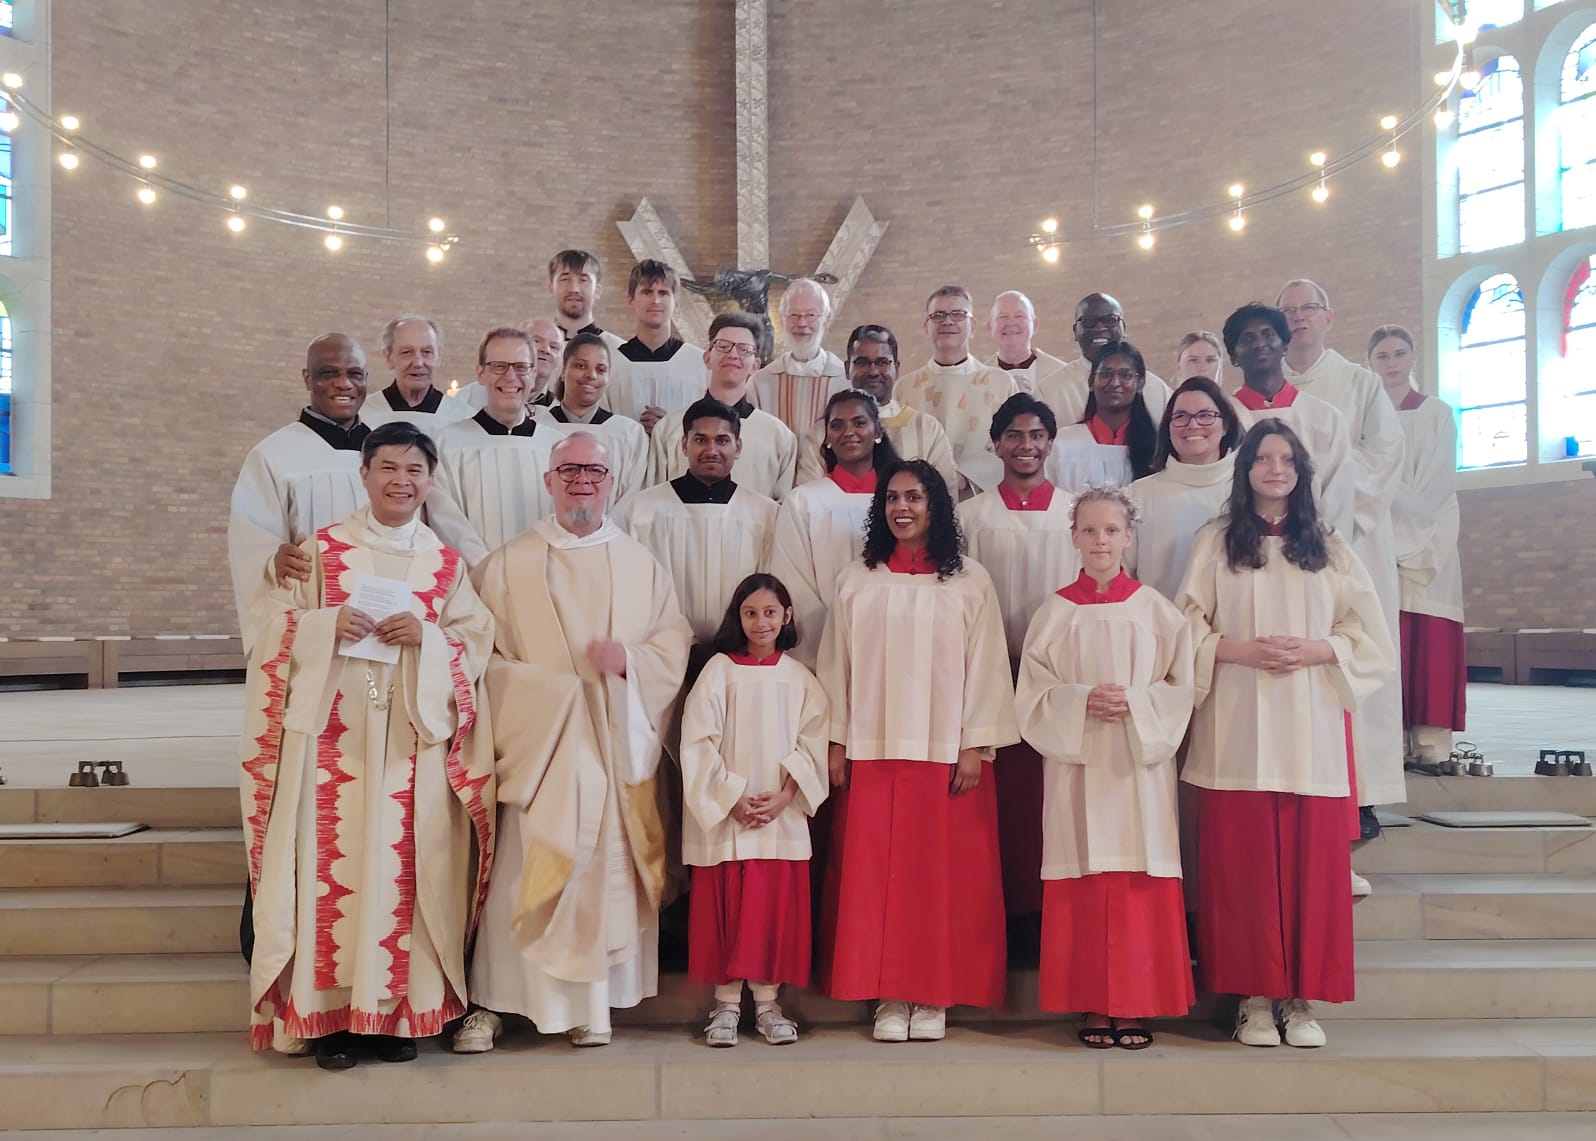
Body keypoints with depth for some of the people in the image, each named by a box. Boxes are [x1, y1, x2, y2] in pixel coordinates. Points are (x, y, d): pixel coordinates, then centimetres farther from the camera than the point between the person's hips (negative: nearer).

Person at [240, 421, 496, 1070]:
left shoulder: (446, 564, 12)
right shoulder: (321, 548, 7)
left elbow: (478, 643, 7)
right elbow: (275, 627, 4)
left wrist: (427, 637, -11)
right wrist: (328, 626, -15)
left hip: (413, 740, 1)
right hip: (333, 735, -1)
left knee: (403, 866, 0)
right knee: (333, 863, -4)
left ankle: (396, 1012, 10)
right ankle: (332, 1014, 5)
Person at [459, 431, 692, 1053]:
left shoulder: (642, 565, 12)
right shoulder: (508, 564, 5)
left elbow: (675, 641, 8)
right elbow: (489, 656, -1)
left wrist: (629, 660, -11)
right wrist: (553, 686, -13)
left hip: (620, 746, 2)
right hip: (539, 744, -2)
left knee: (609, 872, 2)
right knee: (524, 874, -5)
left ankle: (591, 1002, 13)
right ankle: (490, 1003, 7)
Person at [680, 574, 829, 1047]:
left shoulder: (800, 678, 6)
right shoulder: (719, 670, -1)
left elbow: (812, 745, 1)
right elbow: (698, 743, -6)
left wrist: (783, 796, -12)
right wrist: (732, 798, -13)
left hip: (783, 816, 2)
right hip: (724, 814, -2)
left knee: (777, 907, 4)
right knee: (725, 906, 1)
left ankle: (767, 1002, 15)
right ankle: (726, 1004, 12)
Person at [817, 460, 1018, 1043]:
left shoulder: (970, 581, 3)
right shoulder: (857, 581, 8)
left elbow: (986, 667, 0)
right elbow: (836, 665, 8)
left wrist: (977, 747, -6)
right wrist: (835, 742, 2)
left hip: (947, 753, -1)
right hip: (872, 752, 2)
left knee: (944, 874, 1)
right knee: (875, 874, 1)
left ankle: (934, 997, 12)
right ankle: (888, 996, 11)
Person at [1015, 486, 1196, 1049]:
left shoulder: (1156, 610, 4)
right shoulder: (1055, 612, 5)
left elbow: (1181, 687, 4)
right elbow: (1032, 694, 3)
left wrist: (1135, 703, -13)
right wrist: (1082, 702, -13)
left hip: (1140, 765, 0)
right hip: (1077, 766, 0)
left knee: (1139, 885, 0)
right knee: (1085, 885, 1)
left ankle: (1135, 1006, 11)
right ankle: (1093, 1007, 11)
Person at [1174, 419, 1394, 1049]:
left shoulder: (1330, 547, 12)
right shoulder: (1216, 542, 7)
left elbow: (1368, 636, 10)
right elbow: (1186, 629, 3)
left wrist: (1314, 651, -8)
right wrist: (1241, 650, -12)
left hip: (1312, 733, 2)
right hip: (1238, 734, -1)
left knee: (1312, 863, 0)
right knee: (1243, 862, -2)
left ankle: (1301, 998, 11)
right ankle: (1254, 997, 7)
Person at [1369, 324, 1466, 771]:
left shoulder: (1438, 415, 5)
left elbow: (1434, 489, -3)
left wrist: (1404, 540, -13)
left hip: (1428, 547, -2)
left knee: (1429, 646, -6)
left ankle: (1430, 743, -4)